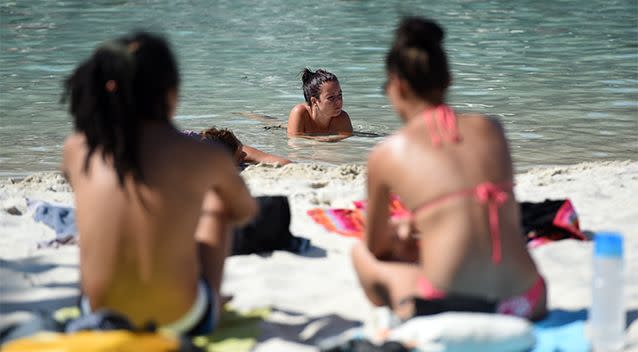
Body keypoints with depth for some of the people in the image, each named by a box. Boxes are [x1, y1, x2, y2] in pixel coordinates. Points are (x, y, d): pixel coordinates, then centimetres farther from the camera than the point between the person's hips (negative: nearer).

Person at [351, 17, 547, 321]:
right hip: (527, 305, 4)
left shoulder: (387, 153, 5)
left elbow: (377, 247, 20)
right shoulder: (491, 130, 14)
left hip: (447, 306, -4)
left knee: (361, 253, 23)